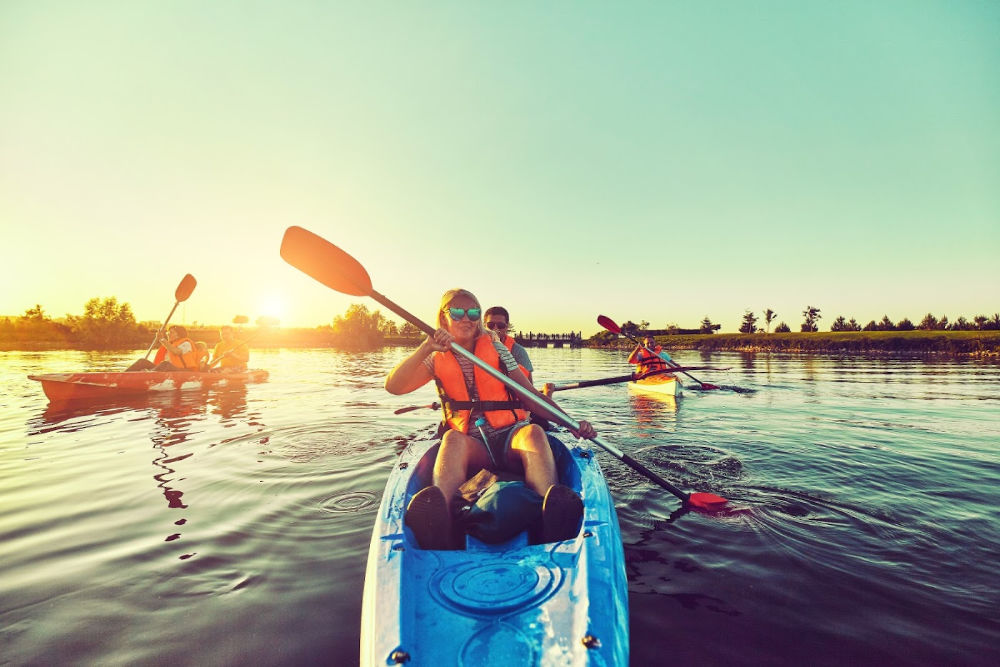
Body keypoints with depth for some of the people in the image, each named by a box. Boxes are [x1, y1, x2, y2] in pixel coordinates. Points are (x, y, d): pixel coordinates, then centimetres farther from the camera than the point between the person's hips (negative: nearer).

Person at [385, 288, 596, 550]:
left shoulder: (496, 349, 10)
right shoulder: (437, 360, 9)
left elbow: (531, 394, 5)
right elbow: (393, 386, -7)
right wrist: (427, 347, -20)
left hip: (511, 438, 1)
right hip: (472, 447, 0)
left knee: (533, 431, -32)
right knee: (453, 439, -33)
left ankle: (552, 515, -59)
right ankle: (438, 519, -60)